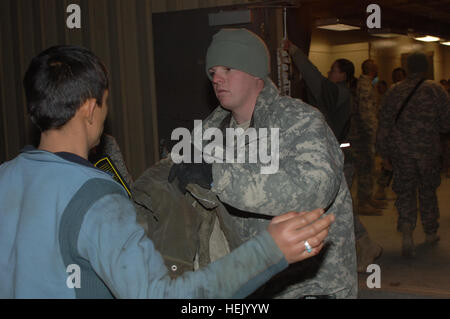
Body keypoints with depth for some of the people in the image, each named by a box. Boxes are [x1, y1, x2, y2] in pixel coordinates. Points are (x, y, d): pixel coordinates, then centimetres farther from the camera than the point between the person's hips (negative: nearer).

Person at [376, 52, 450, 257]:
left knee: (405, 192, 6)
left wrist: (384, 152, 9)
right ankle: (431, 233, 28)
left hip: (401, 151, 0)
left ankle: (406, 232, -15)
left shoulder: (394, 91, 0)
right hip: (428, 150, 0)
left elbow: (384, 123, 1)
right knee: (428, 191, 15)